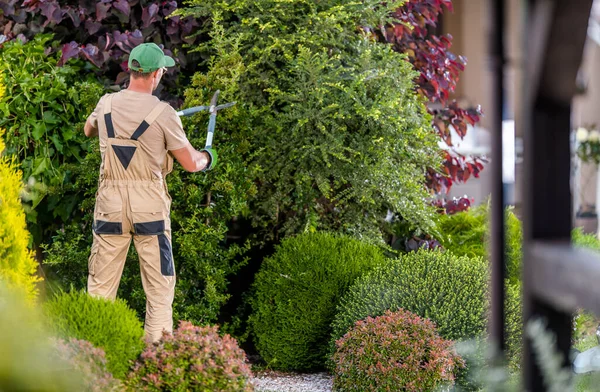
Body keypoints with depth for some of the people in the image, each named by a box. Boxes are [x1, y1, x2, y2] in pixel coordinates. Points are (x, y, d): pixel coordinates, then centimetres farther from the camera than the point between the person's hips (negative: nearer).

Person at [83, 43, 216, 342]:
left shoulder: (106, 105, 2)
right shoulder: (163, 113, -10)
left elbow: (88, 130, 26)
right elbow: (190, 164, -4)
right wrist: (207, 157, 17)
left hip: (110, 205, 3)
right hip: (149, 206, -3)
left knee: (100, 284, 9)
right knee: (159, 285, 7)